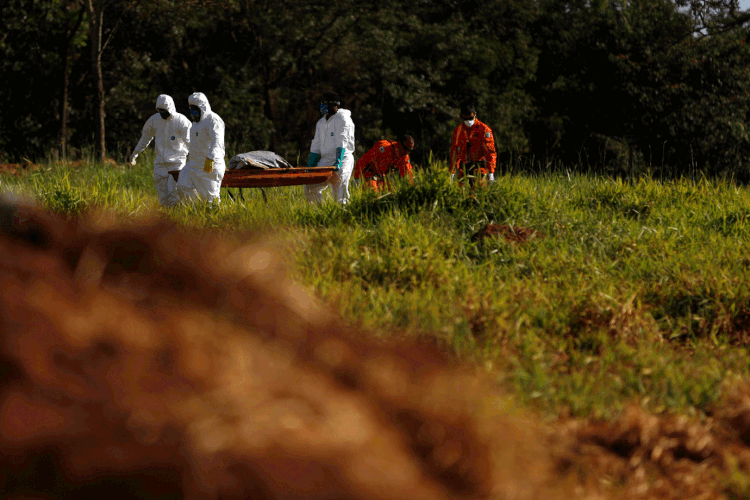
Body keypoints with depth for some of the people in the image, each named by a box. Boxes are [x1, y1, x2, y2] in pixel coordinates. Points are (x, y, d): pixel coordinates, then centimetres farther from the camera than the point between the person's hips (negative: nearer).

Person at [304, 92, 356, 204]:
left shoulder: (342, 119, -4)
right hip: (325, 161, 7)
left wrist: (338, 161, -29)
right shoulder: (321, 123, 18)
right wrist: (310, 166, 13)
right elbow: (316, 146, 20)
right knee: (310, 189, -5)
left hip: (342, 161, -7)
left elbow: (342, 143, -17)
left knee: (340, 195, -12)